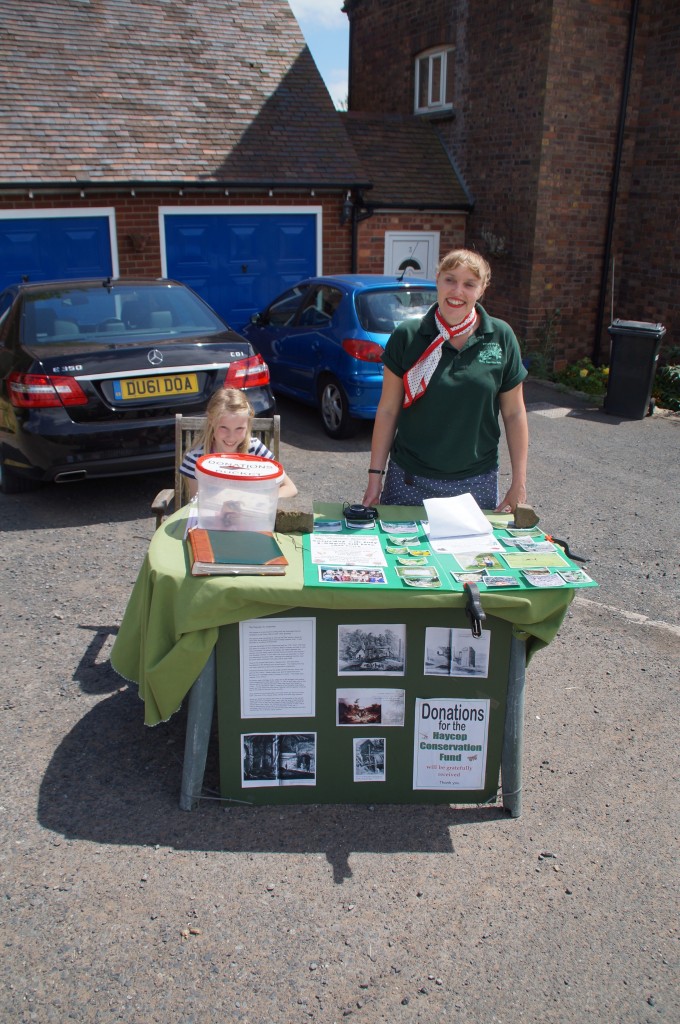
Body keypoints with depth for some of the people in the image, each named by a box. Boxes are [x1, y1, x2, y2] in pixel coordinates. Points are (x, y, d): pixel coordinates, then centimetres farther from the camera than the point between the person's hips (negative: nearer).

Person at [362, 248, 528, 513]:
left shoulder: (501, 338, -2)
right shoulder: (407, 336, -4)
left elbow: (514, 415, 2)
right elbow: (387, 411, -1)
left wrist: (519, 483, 1)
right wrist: (375, 475, -4)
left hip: (476, 483, 1)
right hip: (409, 481, -1)